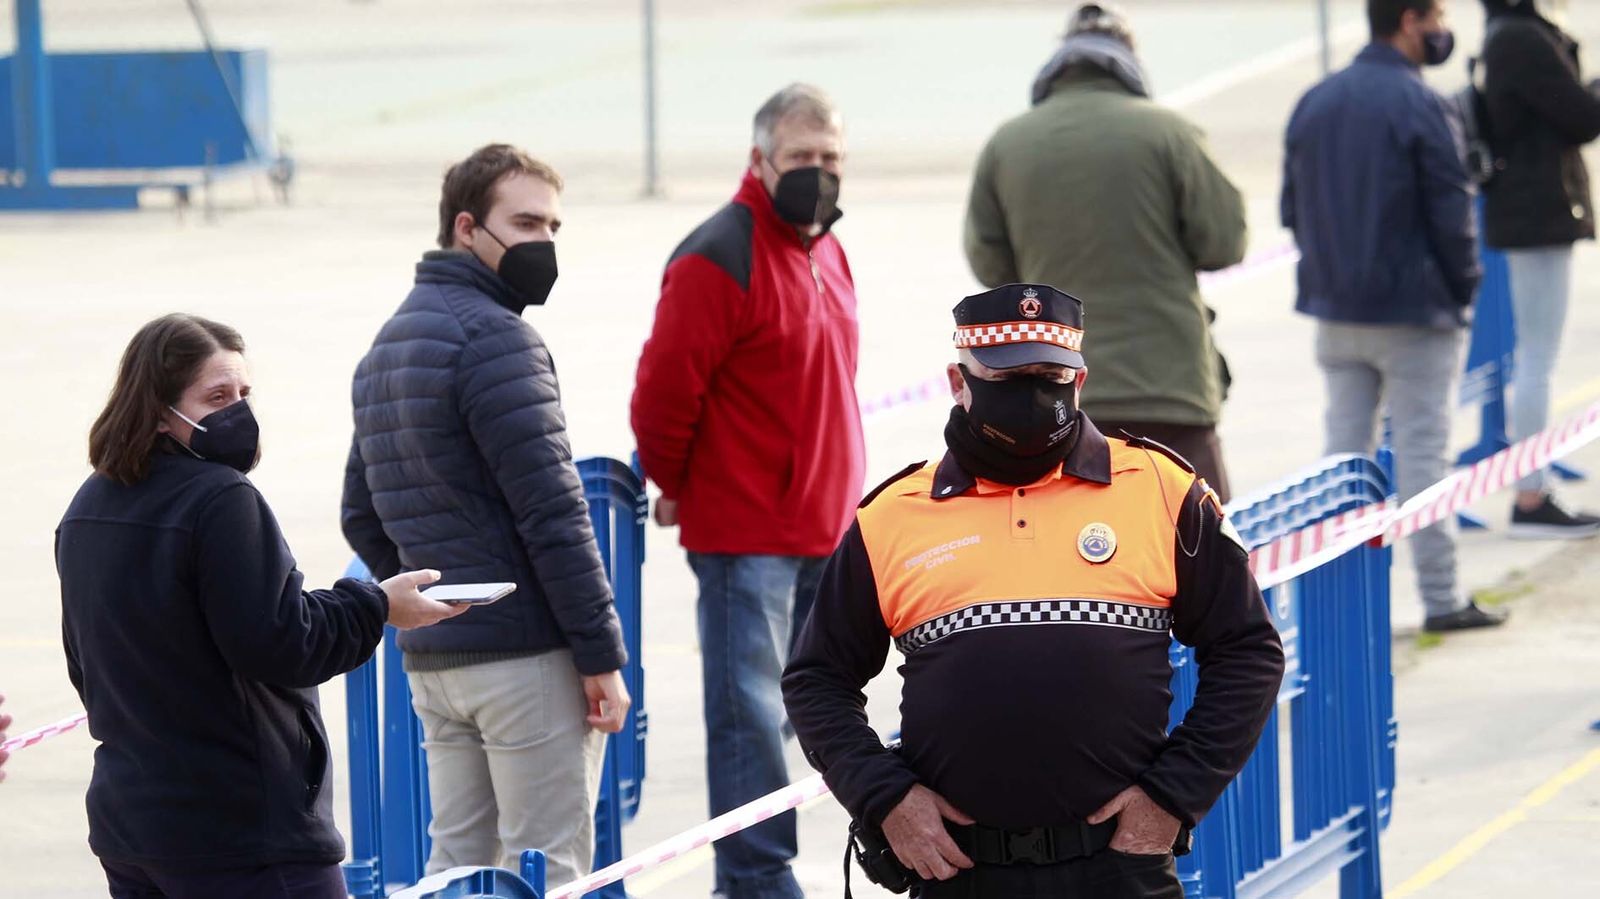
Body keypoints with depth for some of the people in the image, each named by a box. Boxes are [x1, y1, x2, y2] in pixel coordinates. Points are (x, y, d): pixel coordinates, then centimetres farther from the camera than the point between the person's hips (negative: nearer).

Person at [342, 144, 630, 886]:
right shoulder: (495, 337, -13)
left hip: (431, 659, 8)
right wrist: (601, 655, -14)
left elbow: (362, 519, 19)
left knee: (457, 862, 11)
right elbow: (551, 512, -17)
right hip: (525, 657, -8)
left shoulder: (386, 345, 16)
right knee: (548, 870, -4)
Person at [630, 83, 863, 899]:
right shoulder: (719, 259, -15)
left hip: (823, 529, 8)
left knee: (772, 707, 13)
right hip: (744, 535, -8)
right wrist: (676, 486, -2)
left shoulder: (824, 251, 14)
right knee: (749, 711, -6)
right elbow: (664, 390, -14)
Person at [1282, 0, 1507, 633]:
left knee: (1344, 449, 12)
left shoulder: (1314, 104, 6)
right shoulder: (1418, 105, -15)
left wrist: (1330, 269, 15)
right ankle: (1440, 598, 3)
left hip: (1335, 312, 6)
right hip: (1414, 314, -6)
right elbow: (1451, 212, -15)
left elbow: (1292, 207, 10)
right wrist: (1463, 288, -1)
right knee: (1422, 452, -1)